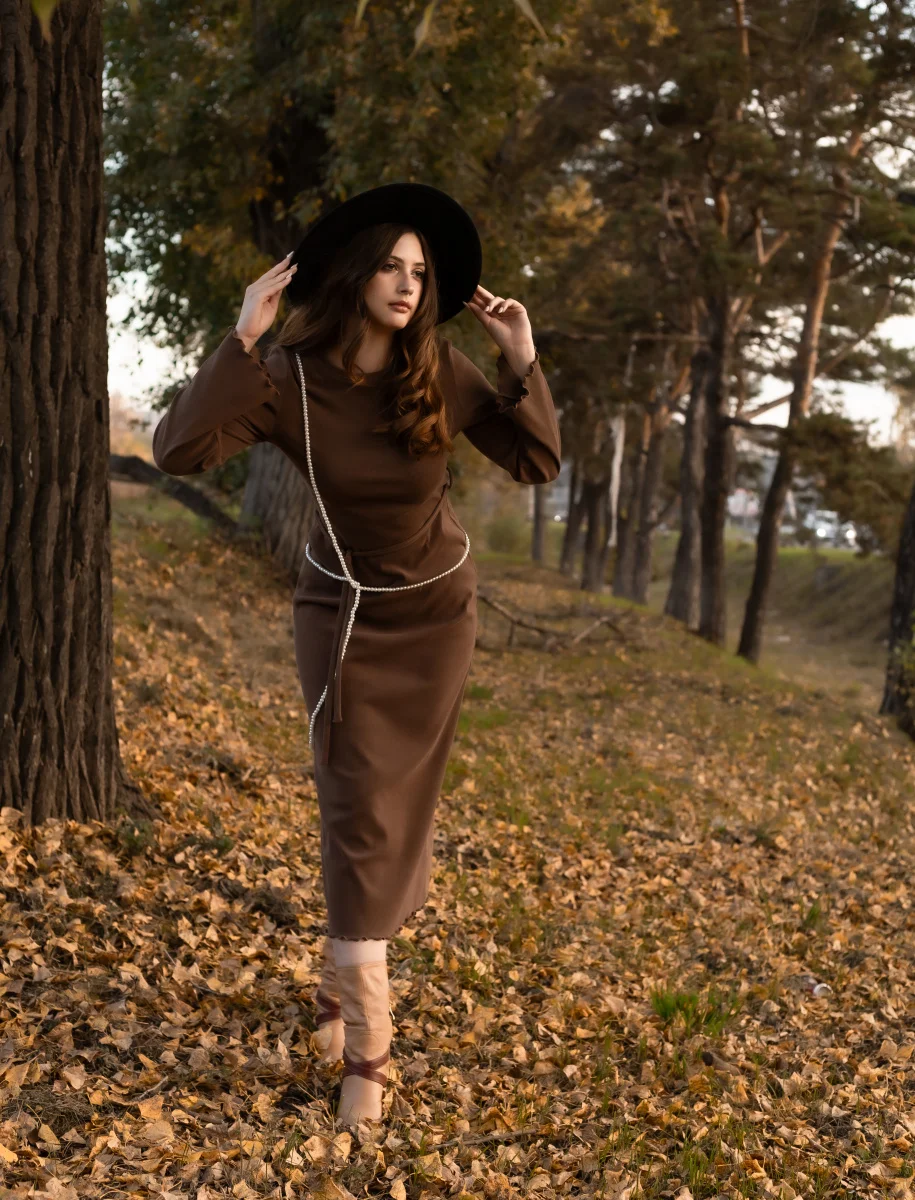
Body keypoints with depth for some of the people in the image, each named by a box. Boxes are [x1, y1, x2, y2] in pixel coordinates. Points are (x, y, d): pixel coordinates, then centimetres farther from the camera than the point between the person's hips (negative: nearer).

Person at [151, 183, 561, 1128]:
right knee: (357, 812, -5)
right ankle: (365, 1043, 2)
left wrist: (523, 362, -21)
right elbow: (177, 451, -30)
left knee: (398, 810, 9)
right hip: (341, 611, -2)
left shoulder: (441, 372, -14)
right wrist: (241, 339, -34)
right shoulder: (289, 378, -19)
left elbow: (537, 462, -10)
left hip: (435, 610, 2)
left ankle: (344, 980, 31)